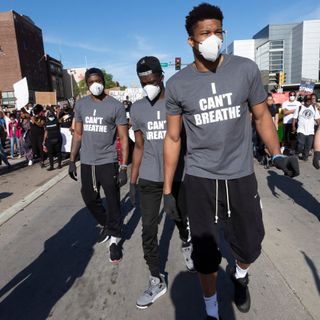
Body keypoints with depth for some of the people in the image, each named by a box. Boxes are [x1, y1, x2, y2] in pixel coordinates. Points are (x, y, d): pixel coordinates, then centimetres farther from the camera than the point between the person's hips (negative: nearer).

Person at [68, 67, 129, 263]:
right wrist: (72, 160, 8)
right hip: (86, 163, 5)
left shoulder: (116, 106, -6)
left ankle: (115, 239, 21)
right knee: (90, 199, 15)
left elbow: (124, 138, -7)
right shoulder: (81, 105, 6)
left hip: (108, 162, -4)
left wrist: (124, 168, -13)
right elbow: (78, 134, 12)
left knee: (113, 202, 3)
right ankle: (106, 225, 40)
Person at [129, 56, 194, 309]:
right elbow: (139, 147, 9)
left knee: (181, 218, 16)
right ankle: (157, 281, 19)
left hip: (179, 177, -2)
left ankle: (186, 244, 51)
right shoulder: (137, 109, 4)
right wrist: (133, 181, 7)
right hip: (149, 179, 2)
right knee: (148, 229, 2)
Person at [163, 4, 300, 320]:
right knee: (205, 253, 11)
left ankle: (239, 275, 52)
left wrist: (277, 155, -10)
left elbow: (261, 115, 7)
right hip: (199, 180, 0)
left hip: (241, 176, 1)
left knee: (250, 247, 14)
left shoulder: (246, 69, -3)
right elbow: (173, 138, 2)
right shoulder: (177, 84, -4)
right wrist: (167, 189, 1)